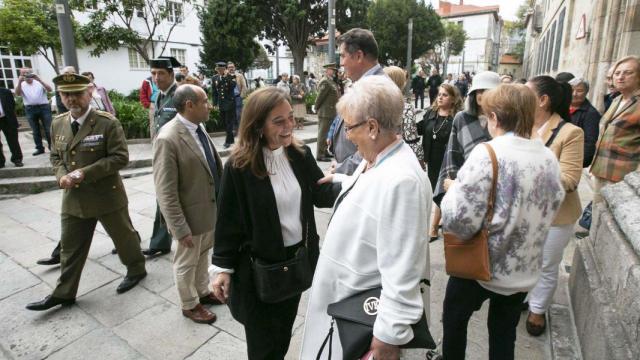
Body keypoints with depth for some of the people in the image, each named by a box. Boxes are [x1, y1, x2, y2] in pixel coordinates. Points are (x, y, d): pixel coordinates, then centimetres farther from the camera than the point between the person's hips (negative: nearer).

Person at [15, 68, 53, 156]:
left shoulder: (39, 82, 6)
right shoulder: (21, 85, 9)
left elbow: (49, 89, -11)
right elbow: (17, 94, -8)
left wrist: (39, 80, -19)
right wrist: (19, 82, -19)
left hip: (44, 107, -2)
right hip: (30, 109, 2)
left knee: (48, 129, 0)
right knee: (35, 131, 7)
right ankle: (40, 148, 14)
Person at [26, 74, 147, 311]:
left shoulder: (108, 123, -15)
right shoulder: (58, 124, 5)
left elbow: (120, 157, -18)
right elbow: (56, 156, 14)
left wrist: (86, 173, -24)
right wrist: (61, 175, -8)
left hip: (107, 197, -5)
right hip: (73, 199, 6)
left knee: (124, 236, 13)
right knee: (70, 248, 15)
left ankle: (136, 270, 37)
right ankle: (63, 293, 30)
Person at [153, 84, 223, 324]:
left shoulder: (198, 127, 0)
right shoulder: (168, 139, -26)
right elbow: (165, 193, -23)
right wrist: (180, 228, -21)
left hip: (211, 207, 8)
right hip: (192, 214, -7)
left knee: (203, 255, 26)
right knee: (187, 262, 16)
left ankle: (203, 291, 48)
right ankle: (189, 305, 38)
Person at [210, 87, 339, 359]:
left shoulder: (301, 155, -5)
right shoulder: (239, 166, -18)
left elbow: (321, 193, -2)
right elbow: (229, 219, -12)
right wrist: (222, 267, -9)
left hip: (298, 258, 5)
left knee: (285, 331, 27)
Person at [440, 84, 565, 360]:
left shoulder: (487, 154, -23)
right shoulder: (549, 158, -2)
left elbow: (459, 220, -28)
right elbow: (553, 205, 11)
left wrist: (453, 189, -10)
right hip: (525, 270, 6)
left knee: (454, 317, 20)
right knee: (504, 332, 23)